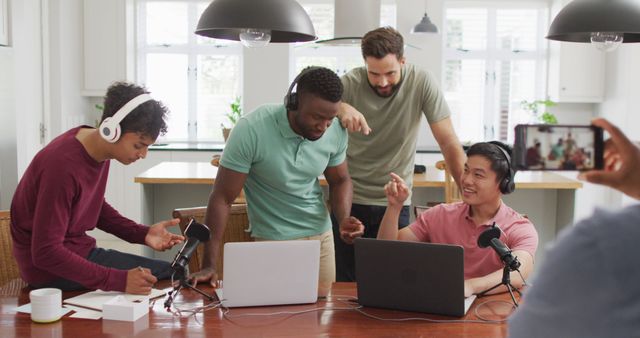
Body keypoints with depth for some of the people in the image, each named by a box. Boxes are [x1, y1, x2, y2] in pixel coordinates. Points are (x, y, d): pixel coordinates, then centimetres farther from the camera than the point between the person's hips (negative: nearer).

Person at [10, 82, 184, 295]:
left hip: (80, 250, 9)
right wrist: (119, 280, -34)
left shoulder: (98, 149, -3)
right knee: (170, 276, -12)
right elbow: (46, 253, -29)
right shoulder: (63, 166, -29)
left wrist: (143, 234, -3)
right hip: (51, 270, -9)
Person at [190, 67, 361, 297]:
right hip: (271, 241, -4)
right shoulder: (252, 130, -22)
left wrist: (344, 219, -11)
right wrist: (209, 266, -19)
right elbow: (222, 198, -17)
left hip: (321, 235, 4)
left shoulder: (336, 132, -8)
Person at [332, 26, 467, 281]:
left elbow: (449, 144, -10)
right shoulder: (350, 83, -10)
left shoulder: (422, 83, -11)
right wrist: (340, 107, -42)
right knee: (345, 285, 8)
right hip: (350, 198, 0)